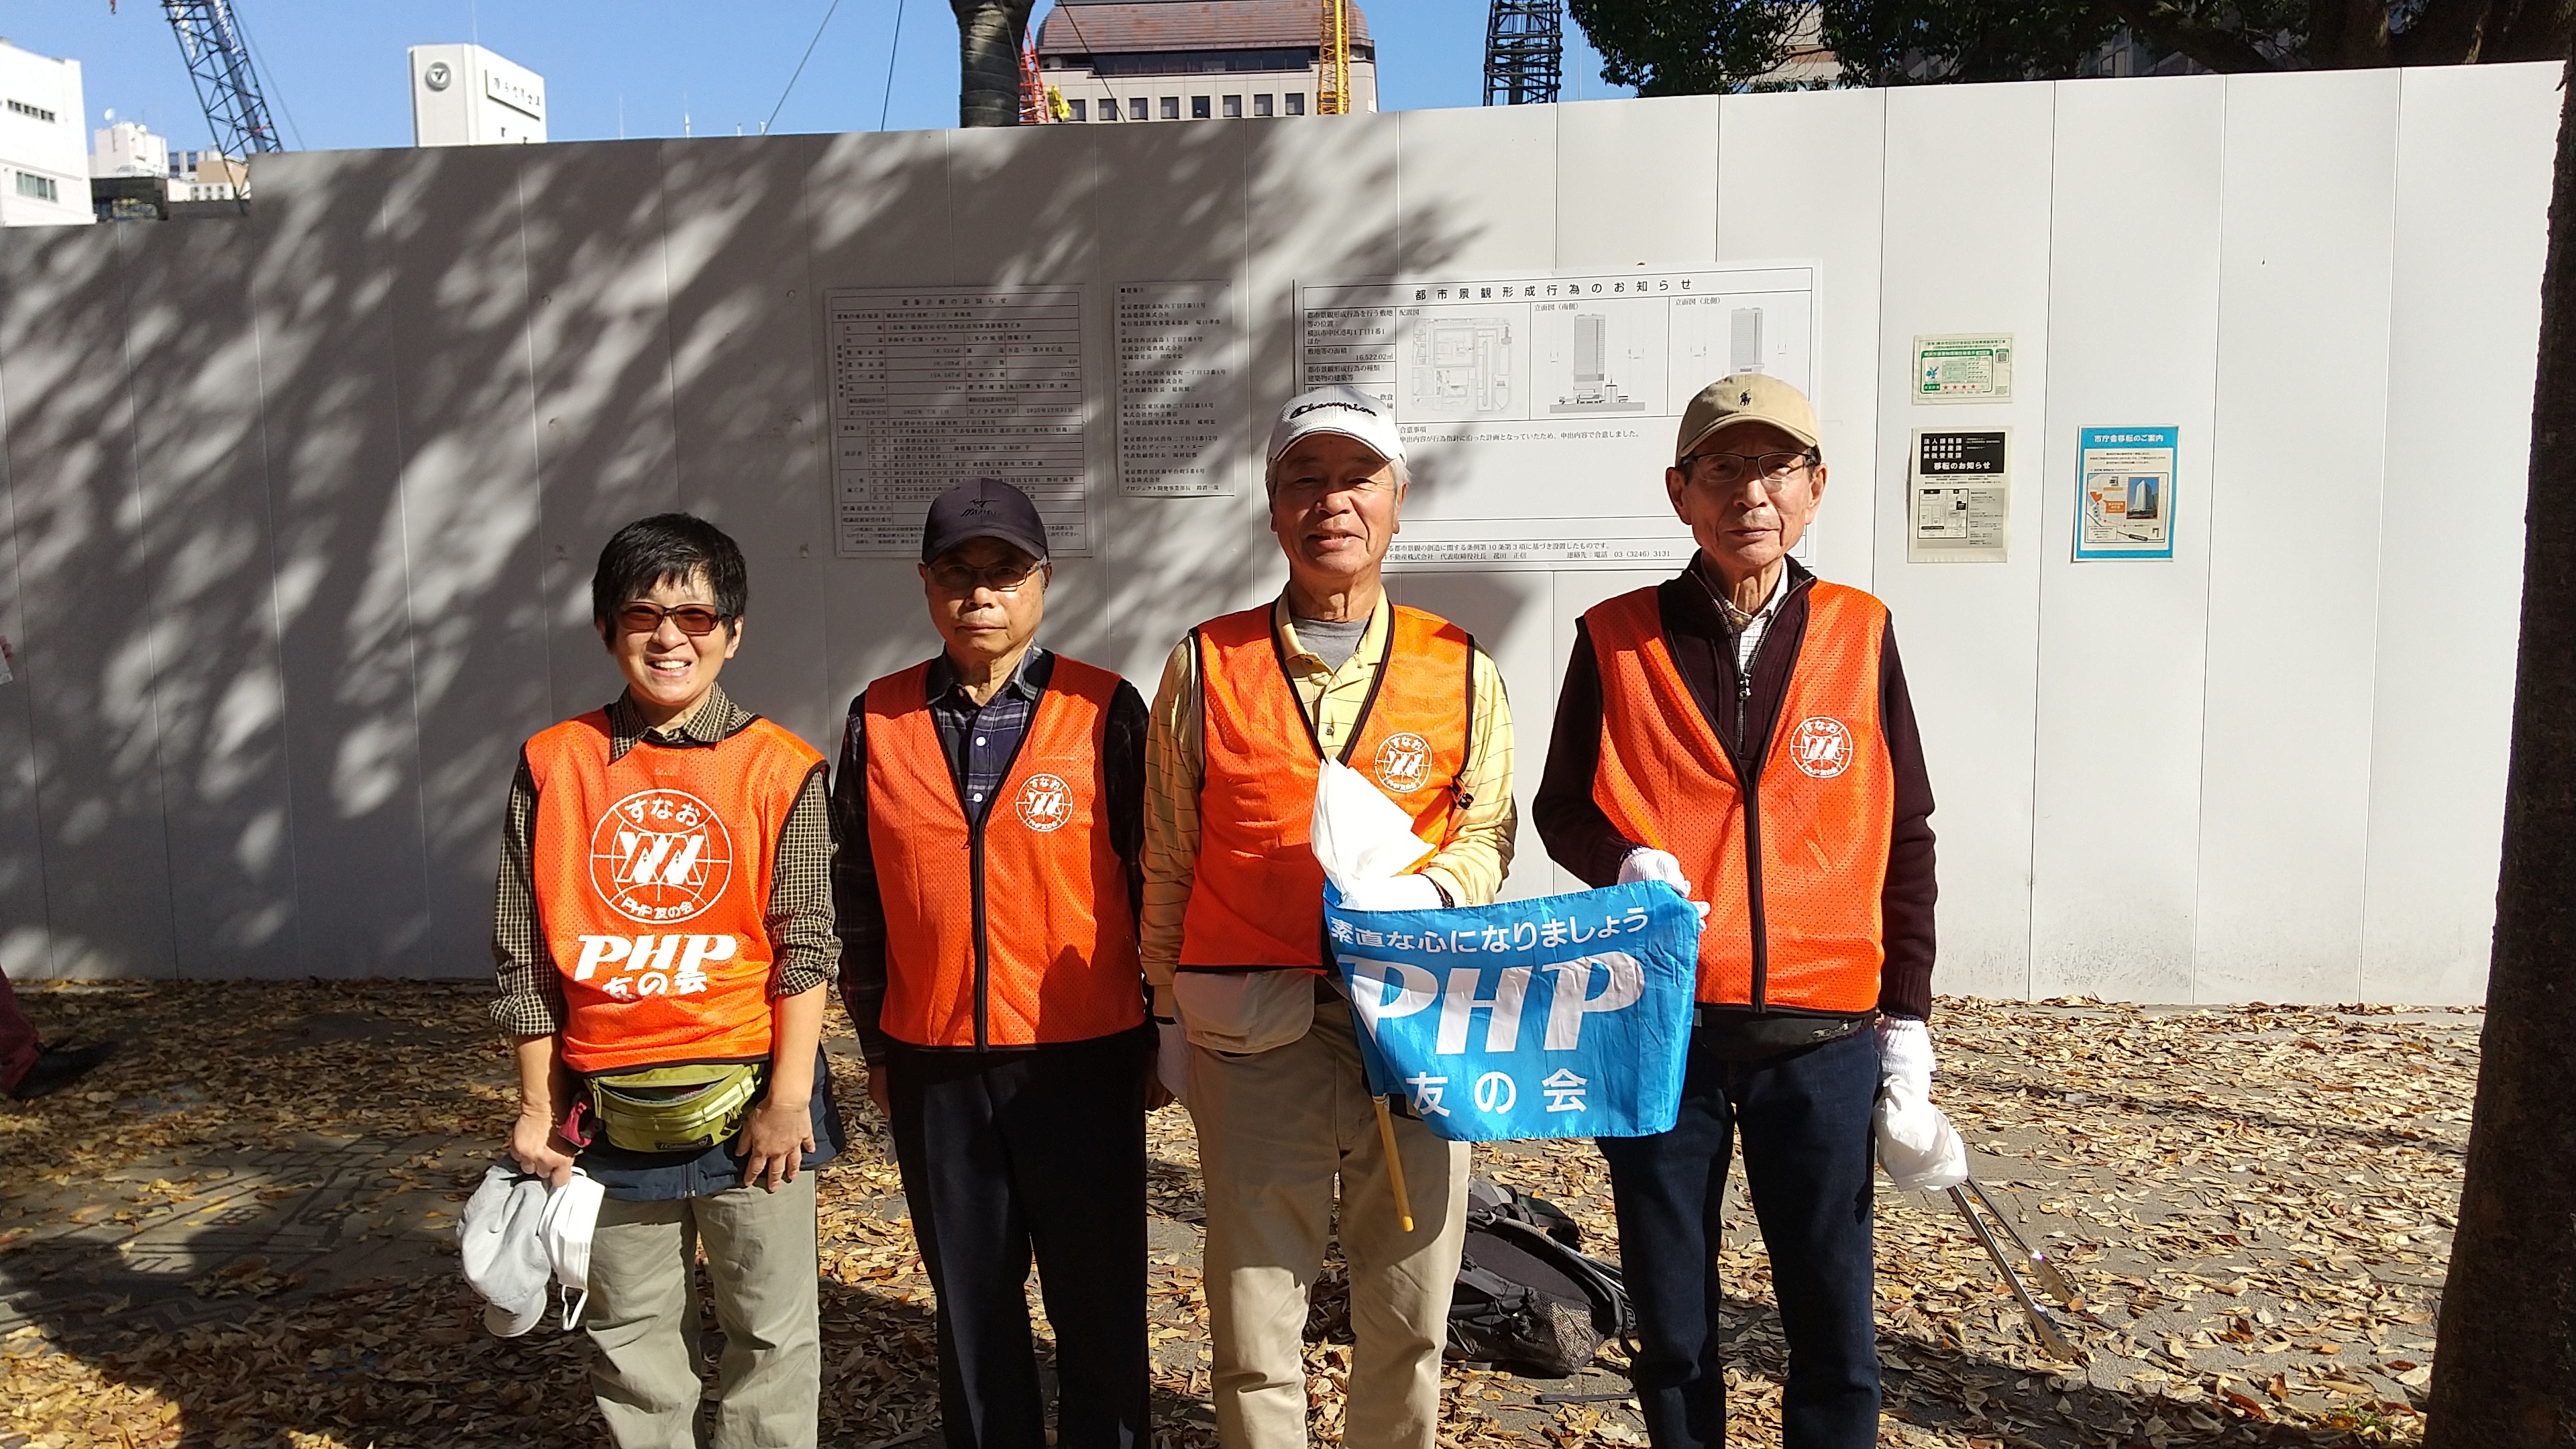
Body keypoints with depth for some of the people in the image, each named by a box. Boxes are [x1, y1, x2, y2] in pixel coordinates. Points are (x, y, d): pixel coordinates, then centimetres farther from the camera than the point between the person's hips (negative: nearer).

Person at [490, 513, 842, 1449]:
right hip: (609, 1109, 2)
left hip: (746, 1099, -2)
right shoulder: (554, 765, 2)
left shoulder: (781, 771, -4)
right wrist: (538, 1106, 5)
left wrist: (788, 1098, -9)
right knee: (629, 1332, 14)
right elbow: (525, 952, 5)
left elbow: (806, 947, -5)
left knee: (771, 1328, 9)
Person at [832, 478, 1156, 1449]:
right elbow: (860, 897, 10)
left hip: (1085, 1056, -2)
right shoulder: (879, 721, 4)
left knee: (1098, 1297, 8)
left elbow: (1154, 877, 0)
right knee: (970, 1296, 14)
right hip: (933, 1063, 3)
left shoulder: (1106, 712, -4)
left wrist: (1162, 1033, 2)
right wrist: (875, 1043, 12)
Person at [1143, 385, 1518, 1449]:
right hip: (1254, 1032, 0)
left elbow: (1487, 832, 8)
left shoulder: (1461, 672, 5)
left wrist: (1424, 892, -14)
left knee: (1409, 1318, 12)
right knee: (1256, 1324, 7)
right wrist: (1172, 1012, 10)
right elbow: (1166, 861, 8)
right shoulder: (1207, 665, 4)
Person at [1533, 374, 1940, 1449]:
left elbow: (1906, 835, 8)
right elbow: (1560, 806, 7)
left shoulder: (1859, 635, 3)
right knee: (1672, 1319, 12)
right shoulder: (1617, 640, 0)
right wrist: (1623, 859, -16)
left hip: (1822, 1034, 1)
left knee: (1833, 1318, 8)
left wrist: (1906, 1016, 5)